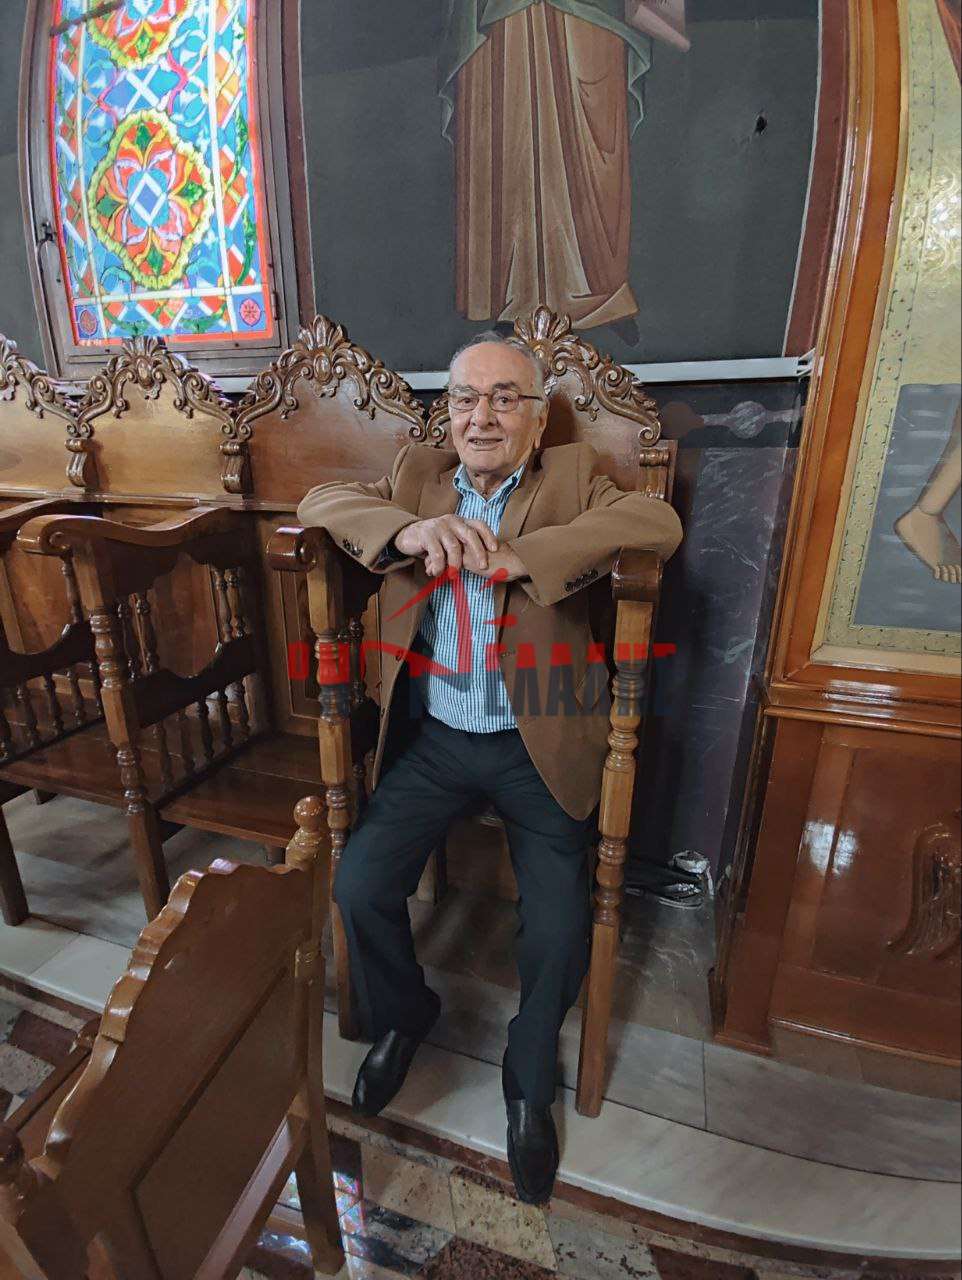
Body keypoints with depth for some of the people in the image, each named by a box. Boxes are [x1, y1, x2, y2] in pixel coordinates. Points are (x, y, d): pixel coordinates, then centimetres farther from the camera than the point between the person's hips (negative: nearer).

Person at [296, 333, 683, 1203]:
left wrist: (517, 556, -24)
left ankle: (529, 1082, 27)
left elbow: (659, 524, -13)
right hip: (434, 737, 3)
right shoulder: (418, 472, 12)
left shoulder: (575, 475, 4)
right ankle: (401, 1016, 29)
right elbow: (320, 501, 2)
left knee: (560, 927, -8)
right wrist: (407, 531, -20)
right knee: (359, 885, -7)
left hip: (538, 745, -2)